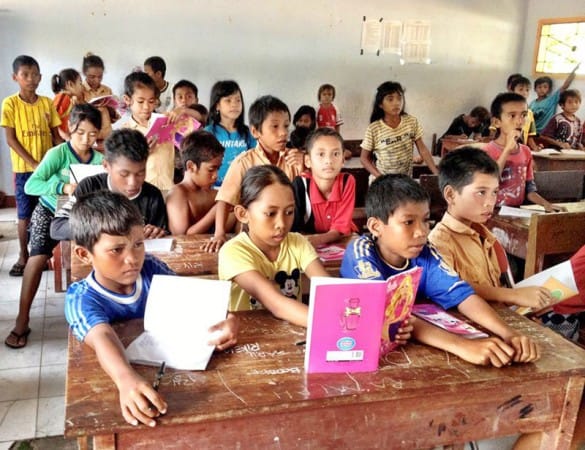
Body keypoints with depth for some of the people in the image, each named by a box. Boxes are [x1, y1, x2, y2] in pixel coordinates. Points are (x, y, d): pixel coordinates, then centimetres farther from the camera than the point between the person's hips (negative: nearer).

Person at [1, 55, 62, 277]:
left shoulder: (47, 103, 4)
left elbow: (56, 135, 8)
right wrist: (33, 163, -16)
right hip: (24, 168, -3)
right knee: (25, 214, 3)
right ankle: (23, 256, 14)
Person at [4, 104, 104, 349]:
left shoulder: (99, 159, -9)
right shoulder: (58, 153, -19)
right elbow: (31, 185, -29)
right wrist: (63, 187, -43)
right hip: (49, 213, -3)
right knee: (38, 258, -19)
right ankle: (22, 321, -10)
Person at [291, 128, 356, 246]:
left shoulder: (347, 181, -14)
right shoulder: (300, 184, -17)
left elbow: (341, 228, -14)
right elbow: (294, 228, -14)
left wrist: (318, 239, -32)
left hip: (342, 240, 3)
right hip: (309, 239, -3)